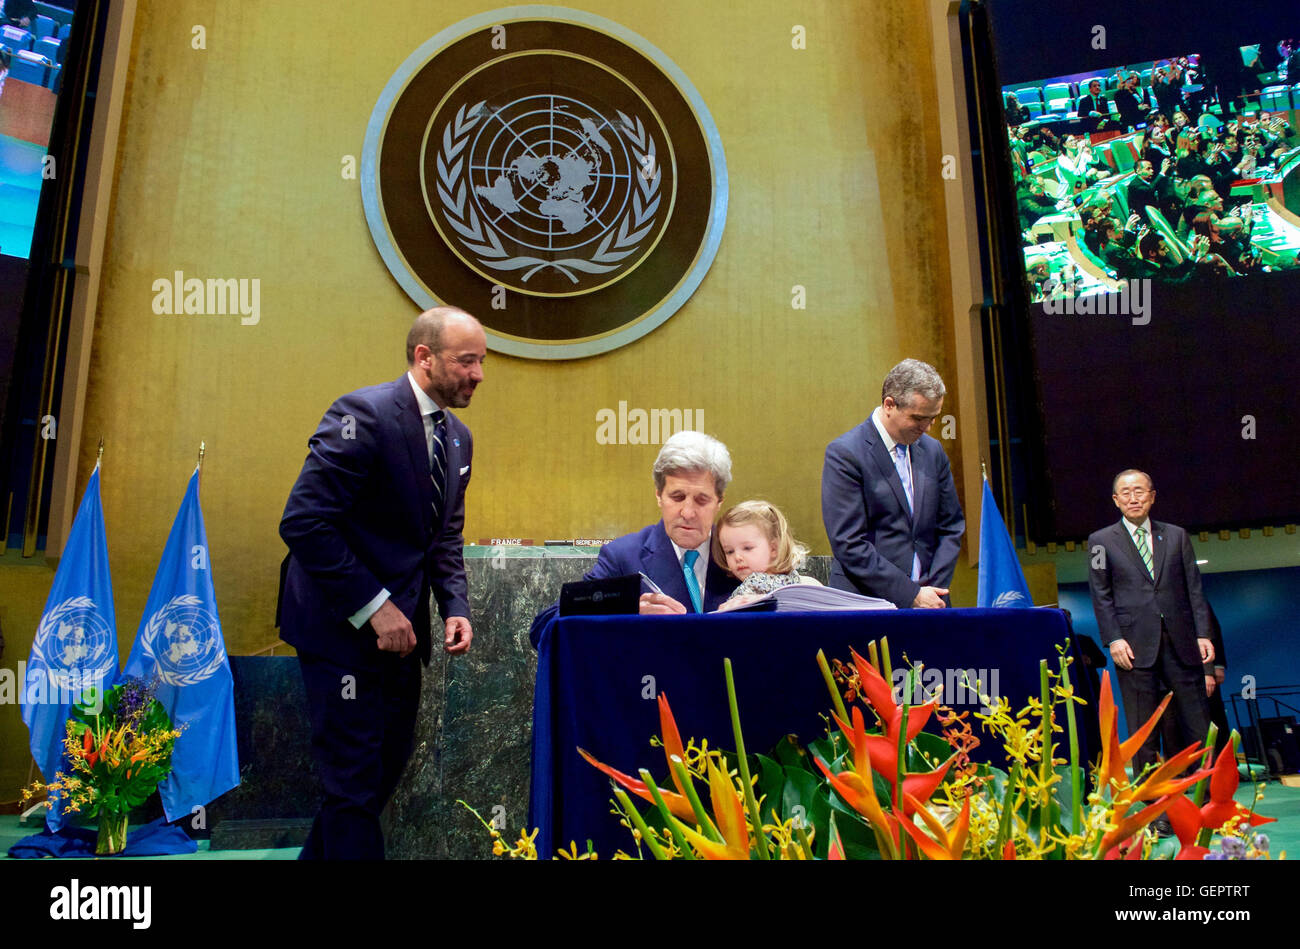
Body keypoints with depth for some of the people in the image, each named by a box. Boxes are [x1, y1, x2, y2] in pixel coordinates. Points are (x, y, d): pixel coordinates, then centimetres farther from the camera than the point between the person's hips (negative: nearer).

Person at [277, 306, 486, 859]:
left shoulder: (458, 438, 8)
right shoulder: (363, 414, -17)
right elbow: (303, 522, -23)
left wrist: (456, 607, 0)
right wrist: (374, 607, -22)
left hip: (400, 625, 9)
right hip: (343, 623, -8)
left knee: (389, 763, 18)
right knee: (356, 776, 0)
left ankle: (321, 854, 39)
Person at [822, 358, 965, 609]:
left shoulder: (933, 450, 9)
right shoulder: (844, 454, -9)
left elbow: (951, 527, 13)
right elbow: (848, 544, -13)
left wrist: (935, 589, 0)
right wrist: (911, 595, -12)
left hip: (928, 598, 5)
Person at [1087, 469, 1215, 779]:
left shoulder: (1176, 536, 14)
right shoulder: (1101, 541, 7)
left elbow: (1194, 588, 12)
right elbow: (1101, 595, 2)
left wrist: (1203, 634, 2)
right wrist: (1114, 639, -8)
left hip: (1181, 641, 2)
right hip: (1135, 645, -2)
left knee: (1197, 723, 5)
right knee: (1143, 730, 2)